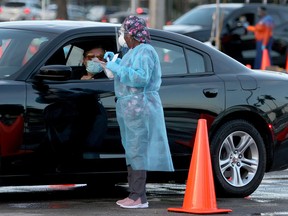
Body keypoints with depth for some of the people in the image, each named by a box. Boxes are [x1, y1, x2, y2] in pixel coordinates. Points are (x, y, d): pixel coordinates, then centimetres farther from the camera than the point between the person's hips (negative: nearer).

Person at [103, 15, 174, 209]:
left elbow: (141, 78, -25)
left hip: (140, 108, -11)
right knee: (133, 151, 10)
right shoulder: (135, 51, 18)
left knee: (137, 151, -11)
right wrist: (116, 61, 21)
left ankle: (139, 197, -12)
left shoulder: (144, 52, -14)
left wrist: (117, 68, -20)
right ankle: (136, 195, 13)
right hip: (130, 107, 11)